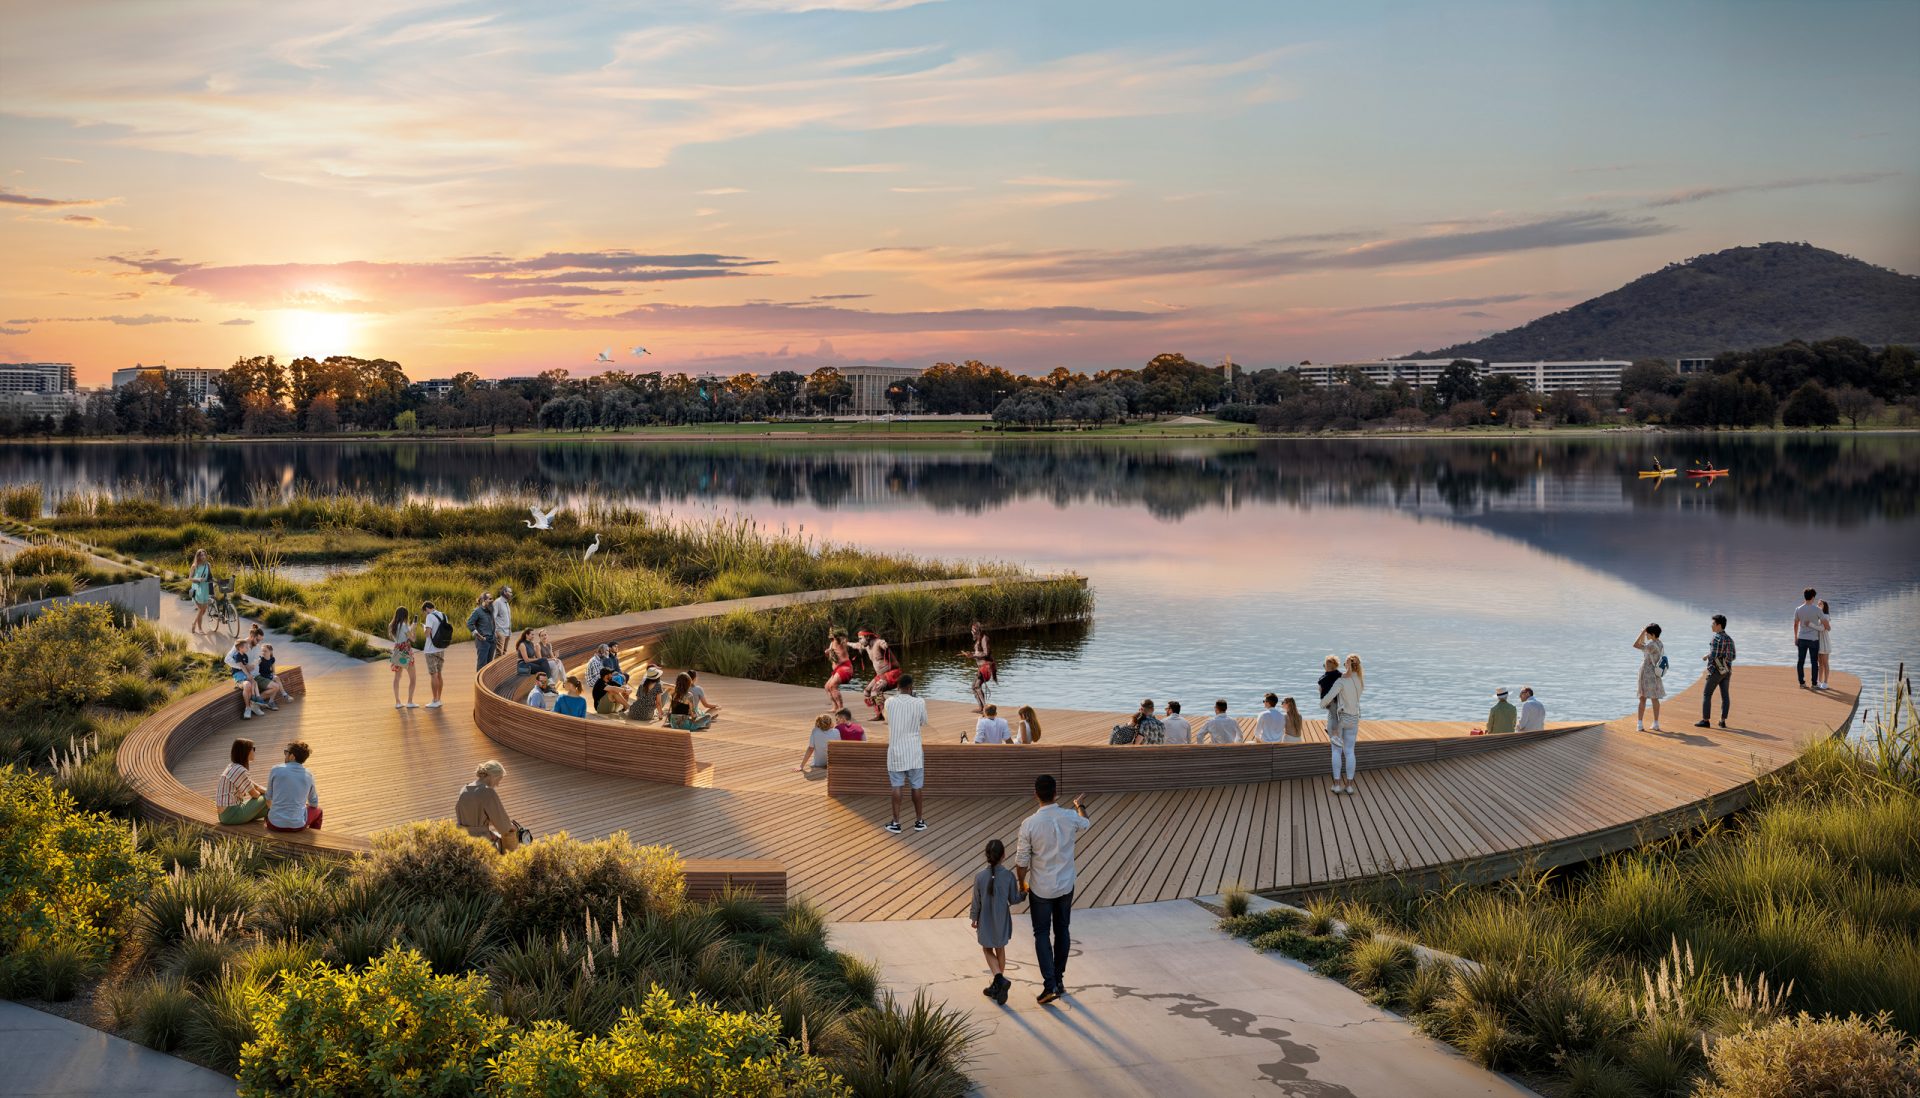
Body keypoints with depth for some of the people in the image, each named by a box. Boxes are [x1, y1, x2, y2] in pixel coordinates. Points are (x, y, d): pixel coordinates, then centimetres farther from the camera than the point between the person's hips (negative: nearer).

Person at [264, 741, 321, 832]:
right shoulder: (308, 775, -1)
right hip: (298, 825, 0)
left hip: (275, 824, 0)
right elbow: (314, 804, 11)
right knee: (317, 810, 31)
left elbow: (268, 798, 8)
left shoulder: (275, 770, -6)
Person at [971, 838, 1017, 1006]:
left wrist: (974, 919, 9)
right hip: (1002, 921, 1)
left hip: (985, 921, -1)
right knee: (1000, 950, 19)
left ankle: (1000, 979, -6)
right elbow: (1013, 900, -6)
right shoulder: (1009, 876, -17)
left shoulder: (979, 877, -17)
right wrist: (1019, 887, 13)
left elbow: (976, 902, -8)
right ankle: (997, 986, 28)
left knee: (988, 950, 15)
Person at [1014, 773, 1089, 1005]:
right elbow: (1086, 823, 16)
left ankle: (1050, 985, -2)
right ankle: (1059, 980, 28)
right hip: (1065, 886, 3)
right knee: (1062, 931, 18)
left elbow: (1022, 860, -12)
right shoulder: (1070, 818, -10)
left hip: (1040, 889, -3)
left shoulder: (1029, 824, -20)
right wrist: (1080, 807, 38)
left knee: (1042, 934, 7)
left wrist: (1022, 883, 7)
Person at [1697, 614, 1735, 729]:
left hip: (1716, 671, -7)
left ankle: (1705, 720, 0)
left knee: (1707, 694, 1)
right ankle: (1723, 721, 10)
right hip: (1727, 671, 7)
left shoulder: (1716, 638, -17)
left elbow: (1712, 656, -23)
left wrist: (1707, 656, 2)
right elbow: (1732, 657, 15)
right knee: (1725, 696, 9)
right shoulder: (1729, 639, 9)